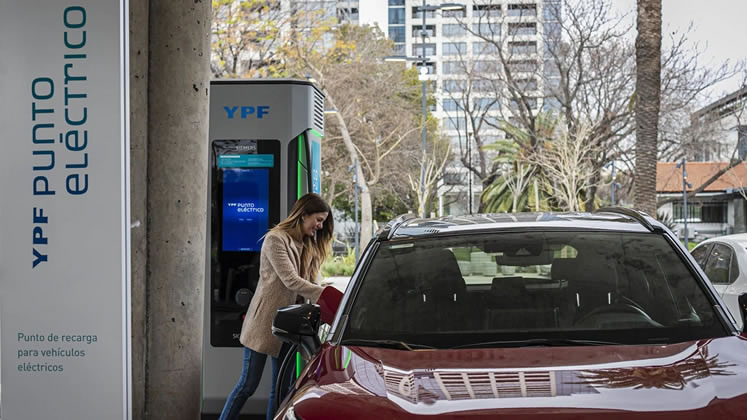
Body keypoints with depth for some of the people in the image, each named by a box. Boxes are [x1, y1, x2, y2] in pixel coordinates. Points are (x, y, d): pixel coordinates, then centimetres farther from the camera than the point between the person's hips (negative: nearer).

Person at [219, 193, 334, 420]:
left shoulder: (308, 246, 14)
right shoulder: (276, 239, -10)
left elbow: (306, 284, 10)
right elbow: (290, 280, -19)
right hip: (264, 323, -7)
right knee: (248, 385, -3)